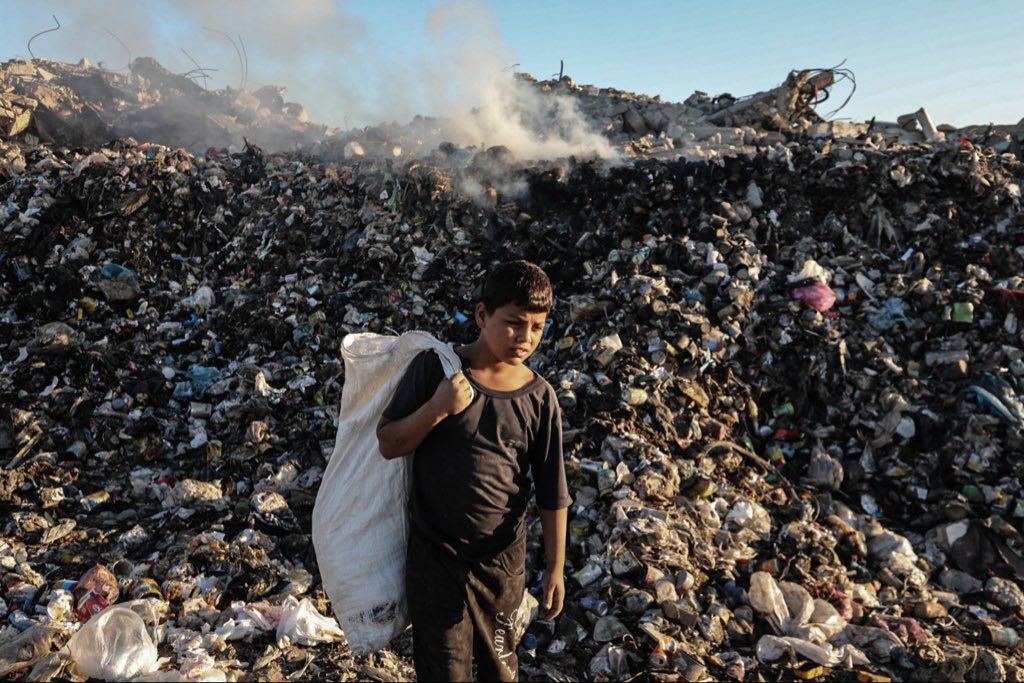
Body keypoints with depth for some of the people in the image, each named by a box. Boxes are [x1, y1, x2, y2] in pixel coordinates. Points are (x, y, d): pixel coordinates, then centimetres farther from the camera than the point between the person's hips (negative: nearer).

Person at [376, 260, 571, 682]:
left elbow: (552, 494, -3)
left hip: (502, 558, 2)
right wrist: (437, 408, -26)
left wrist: (555, 567, 0)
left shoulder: (539, 397, -10)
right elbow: (387, 445, -10)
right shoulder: (434, 367, -14)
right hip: (433, 553, -1)